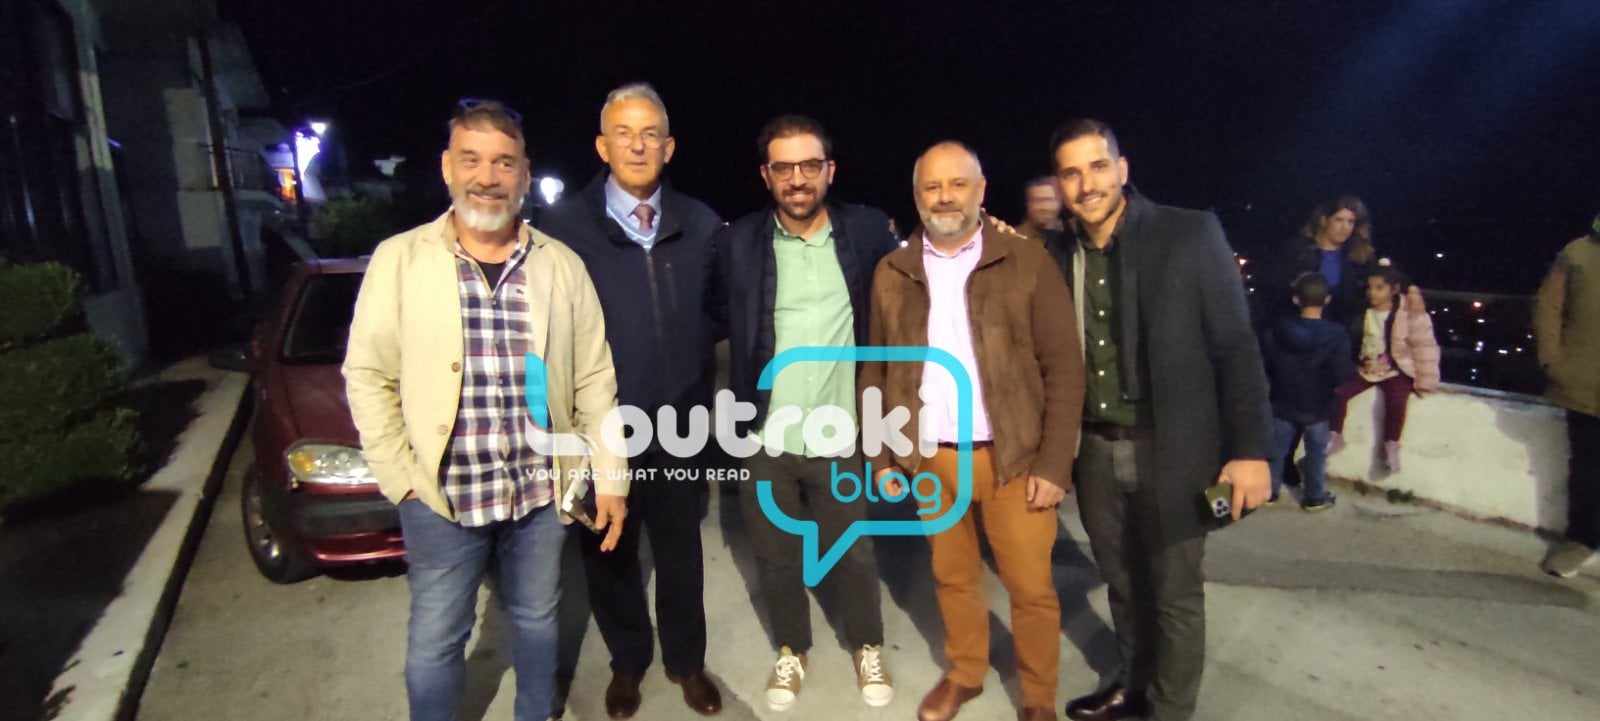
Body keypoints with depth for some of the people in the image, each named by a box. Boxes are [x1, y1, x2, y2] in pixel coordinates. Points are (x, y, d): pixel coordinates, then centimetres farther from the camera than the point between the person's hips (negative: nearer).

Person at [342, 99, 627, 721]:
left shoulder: (563, 265, 0)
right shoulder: (398, 259, -4)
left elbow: (594, 378, 2)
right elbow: (367, 376, -1)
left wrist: (610, 477, 1)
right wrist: (401, 478, -6)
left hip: (542, 488, 2)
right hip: (441, 493, -1)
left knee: (536, 619, 20)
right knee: (434, 640, 13)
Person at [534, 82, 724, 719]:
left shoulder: (702, 225, 0)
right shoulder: (562, 225, -10)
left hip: (680, 425, 2)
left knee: (681, 552, 17)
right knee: (608, 555, 17)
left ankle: (685, 660, 41)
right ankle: (627, 662, 42)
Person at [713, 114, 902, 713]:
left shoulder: (868, 230, -3)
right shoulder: (738, 242, -4)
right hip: (764, 438, 1)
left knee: (855, 554, 17)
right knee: (776, 557, 18)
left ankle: (867, 648, 44)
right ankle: (791, 651, 43)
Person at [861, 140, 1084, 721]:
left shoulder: (1027, 261, -4)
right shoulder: (892, 273, 5)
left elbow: (1064, 368, -5)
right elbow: (875, 371, 9)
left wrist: (1053, 463, -10)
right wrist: (880, 457, 6)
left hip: (1013, 457, -2)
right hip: (930, 459, 3)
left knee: (1031, 587, 7)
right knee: (953, 576, 17)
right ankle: (963, 674, 39)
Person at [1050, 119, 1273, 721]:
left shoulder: (1190, 234, -10)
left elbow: (1236, 346, -9)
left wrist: (1250, 448, -13)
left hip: (1172, 451, -4)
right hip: (1096, 452, 4)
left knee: (1175, 594, 10)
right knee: (1123, 583, 21)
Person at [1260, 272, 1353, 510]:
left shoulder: (1275, 330, -8)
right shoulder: (1336, 335, -16)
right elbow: (1343, 376, -17)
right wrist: (1357, 370, 3)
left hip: (1283, 404, 2)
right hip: (1317, 408, -2)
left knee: (1276, 449, 13)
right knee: (1316, 453, 13)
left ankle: (1269, 490, 23)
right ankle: (1315, 497, 22)